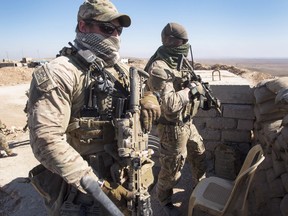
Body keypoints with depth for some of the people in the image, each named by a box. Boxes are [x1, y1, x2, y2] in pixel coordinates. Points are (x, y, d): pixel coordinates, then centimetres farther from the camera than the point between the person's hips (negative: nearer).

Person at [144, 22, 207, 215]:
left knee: (199, 154, 25)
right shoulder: (158, 68, -24)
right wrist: (192, 89, -20)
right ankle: (165, 200, 36)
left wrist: (204, 95, 1)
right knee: (172, 168, 10)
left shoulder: (178, 62, 6)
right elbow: (169, 105, -31)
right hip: (173, 127, -9)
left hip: (187, 123, 9)